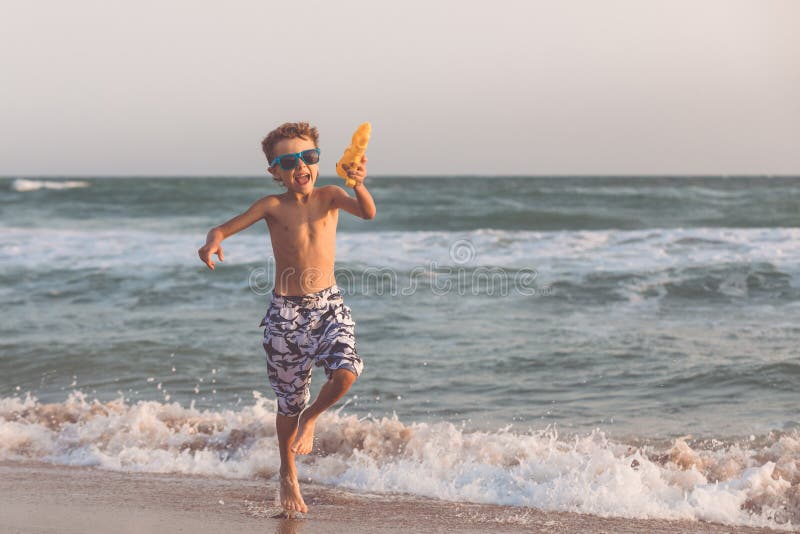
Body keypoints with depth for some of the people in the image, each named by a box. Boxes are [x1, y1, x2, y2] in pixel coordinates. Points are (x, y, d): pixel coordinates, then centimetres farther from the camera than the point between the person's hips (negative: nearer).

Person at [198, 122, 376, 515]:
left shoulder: (329, 196, -1)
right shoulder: (272, 206, -3)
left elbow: (367, 212, -17)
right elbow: (225, 227, -9)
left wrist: (358, 184, -38)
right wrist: (213, 242, -32)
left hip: (329, 305, 1)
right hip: (286, 310, -1)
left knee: (347, 370, -26)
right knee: (289, 400, 7)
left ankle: (311, 417, 7)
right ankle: (288, 474, 30)